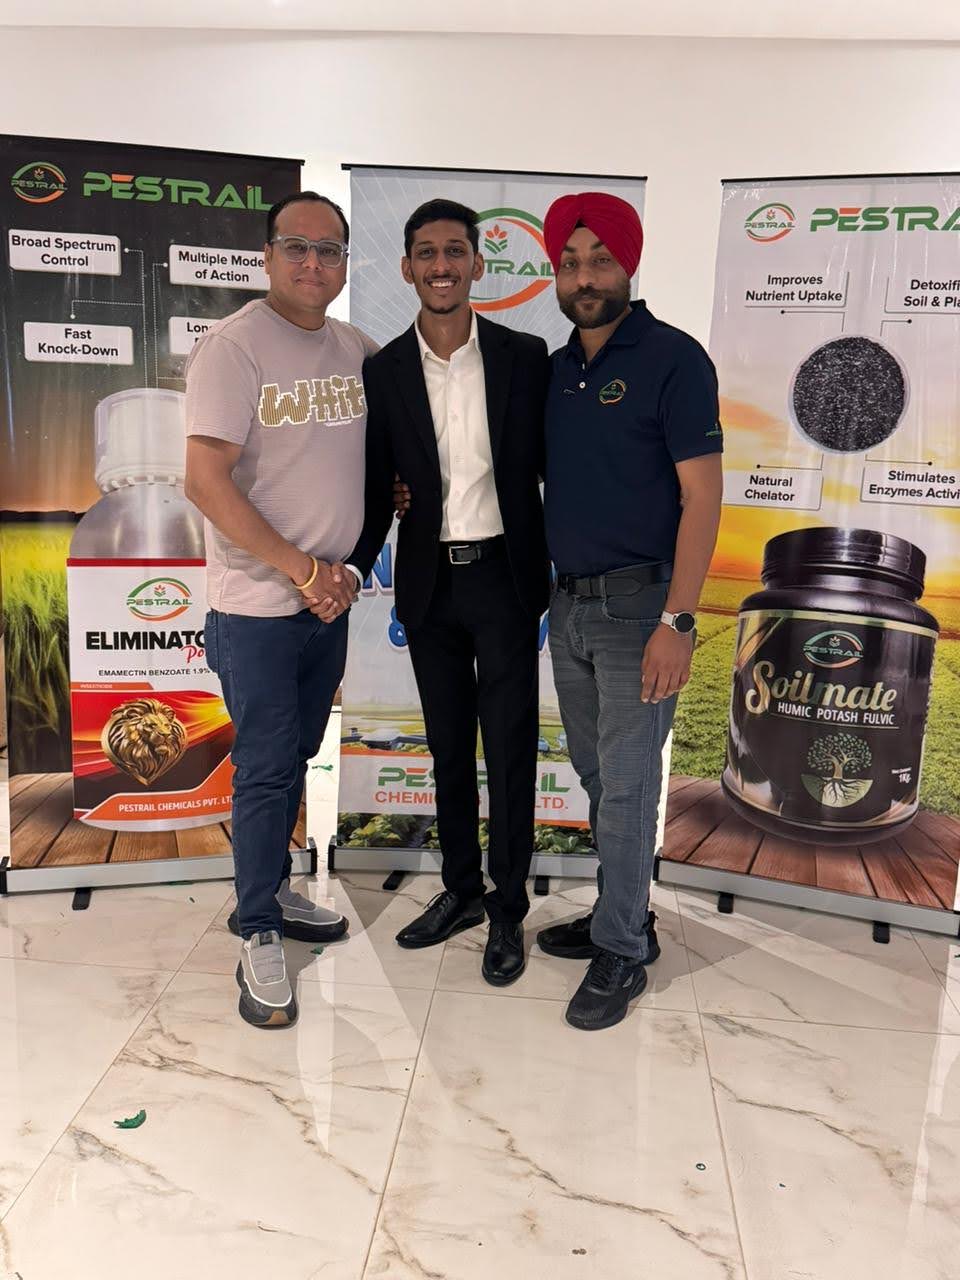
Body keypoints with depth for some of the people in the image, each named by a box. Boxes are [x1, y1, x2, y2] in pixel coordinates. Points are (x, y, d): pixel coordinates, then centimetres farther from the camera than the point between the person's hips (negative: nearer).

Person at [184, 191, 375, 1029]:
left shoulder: (356, 350, 7)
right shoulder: (234, 347, -11)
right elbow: (205, 481, -17)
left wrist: (342, 566, 7)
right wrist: (300, 568, -17)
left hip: (329, 596, 6)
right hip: (258, 605, -6)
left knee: (296, 758, 17)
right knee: (266, 770, 0)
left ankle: (272, 889, 35)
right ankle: (259, 936, 16)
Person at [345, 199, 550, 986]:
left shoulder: (525, 357, -2)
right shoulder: (384, 370, 3)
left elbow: (550, 470, 1)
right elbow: (379, 487, 4)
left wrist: (564, 574, -2)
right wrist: (355, 566, -12)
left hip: (504, 575, -2)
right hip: (428, 583, 3)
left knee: (509, 748, 4)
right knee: (448, 745, 14)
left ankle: (508, 909, 20)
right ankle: (461, 889, 31)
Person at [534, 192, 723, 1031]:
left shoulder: (673, 358, -9)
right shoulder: (556, 369, 12)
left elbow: (702, 496, -13)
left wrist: (678, 622, -20)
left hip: (638, 605, -7)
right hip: (568, 604, 7)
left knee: (627, 787, 0)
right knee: (599, 779, 15)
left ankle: (621, 954, 16)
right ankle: (623, 917, 32)